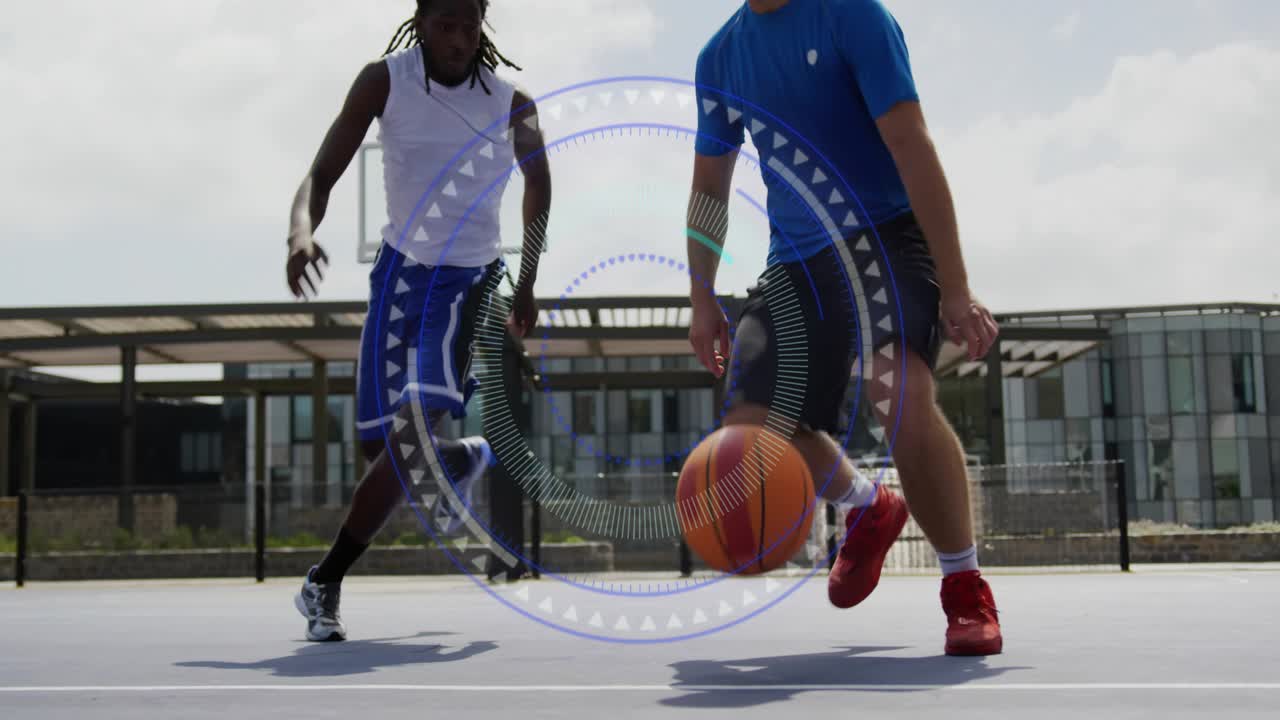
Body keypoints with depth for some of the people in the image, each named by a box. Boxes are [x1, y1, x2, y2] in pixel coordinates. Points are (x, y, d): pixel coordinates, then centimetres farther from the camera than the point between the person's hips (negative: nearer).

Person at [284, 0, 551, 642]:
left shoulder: (510, 104, -4)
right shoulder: (385, 81, -6)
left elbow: (539, 185, 14)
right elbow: (322, 175, -11)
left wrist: (526, 285, 13)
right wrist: (301, 230, -33)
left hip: (471, 280, -1)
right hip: (401, 271, 2)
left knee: (415, 433, -19)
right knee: (380, 446, 5)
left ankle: (324, 584, -5)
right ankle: (464, 458, 40)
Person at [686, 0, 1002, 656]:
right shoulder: (719, 57, 8)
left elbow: (911, 146, -18)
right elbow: (708, 188, 18)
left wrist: (955, 289, -23)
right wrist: (703, 299, 11)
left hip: (889, 234, -6)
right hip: (798, 261, 6)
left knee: (902, 394, -31)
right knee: (751, 429, -4)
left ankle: (966, 589, -9)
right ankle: (870, 510, 28)